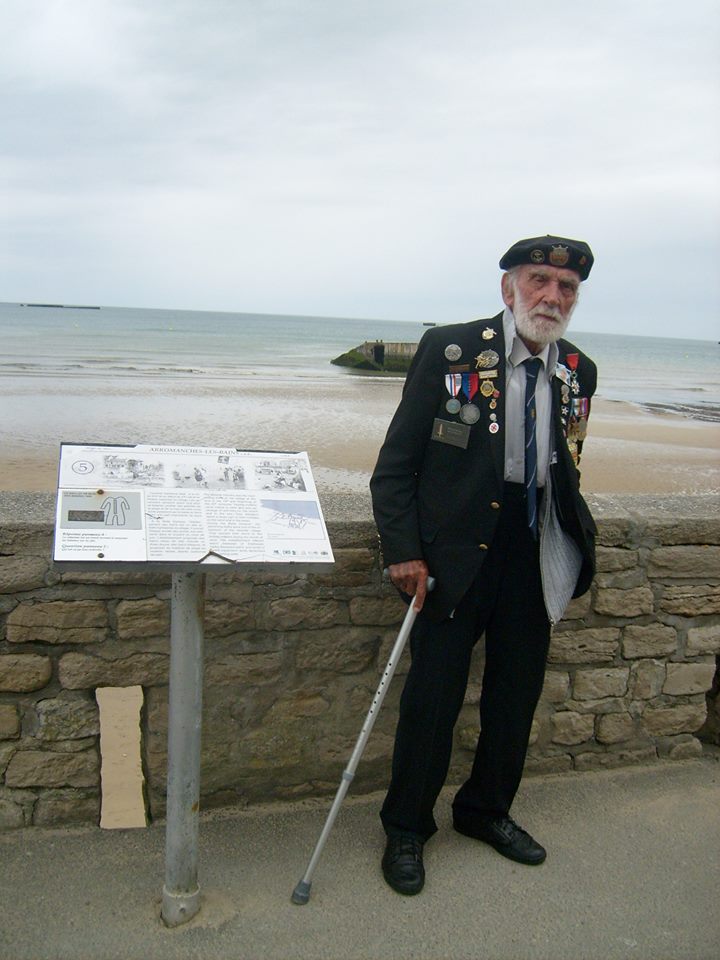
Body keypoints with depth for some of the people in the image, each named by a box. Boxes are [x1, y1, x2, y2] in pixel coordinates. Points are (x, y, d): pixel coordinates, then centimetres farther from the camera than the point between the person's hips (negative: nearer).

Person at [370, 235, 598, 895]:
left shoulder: (578, 372, 6)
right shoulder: (449, 350, -8)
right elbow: (396, 463, -7)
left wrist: (573, 549, 6)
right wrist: (404, 550, -14)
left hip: (535, 554, 5)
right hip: (457, 550, -5)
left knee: (518, 691, 16)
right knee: (433, 696, 3)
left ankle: (487, 810, 40)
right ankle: (406, 829, 26)